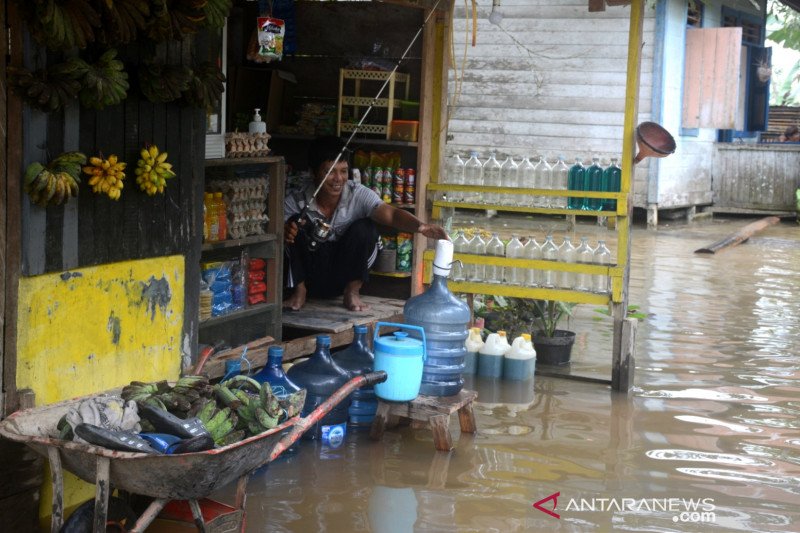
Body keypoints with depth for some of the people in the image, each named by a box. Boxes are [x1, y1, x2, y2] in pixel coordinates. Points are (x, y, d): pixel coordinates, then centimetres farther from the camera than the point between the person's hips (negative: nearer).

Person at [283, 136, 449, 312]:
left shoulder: (358, 195, -17)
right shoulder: (295, 201, -15)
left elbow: (391, 214, -32)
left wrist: (421, 226, -53)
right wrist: (283, 234, -38)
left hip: (344, 276, 0)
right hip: (309, 276, 0)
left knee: (364, 228, -25)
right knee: (296, 223, -24)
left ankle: (352, 292, -8)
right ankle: (299, 291, -9)